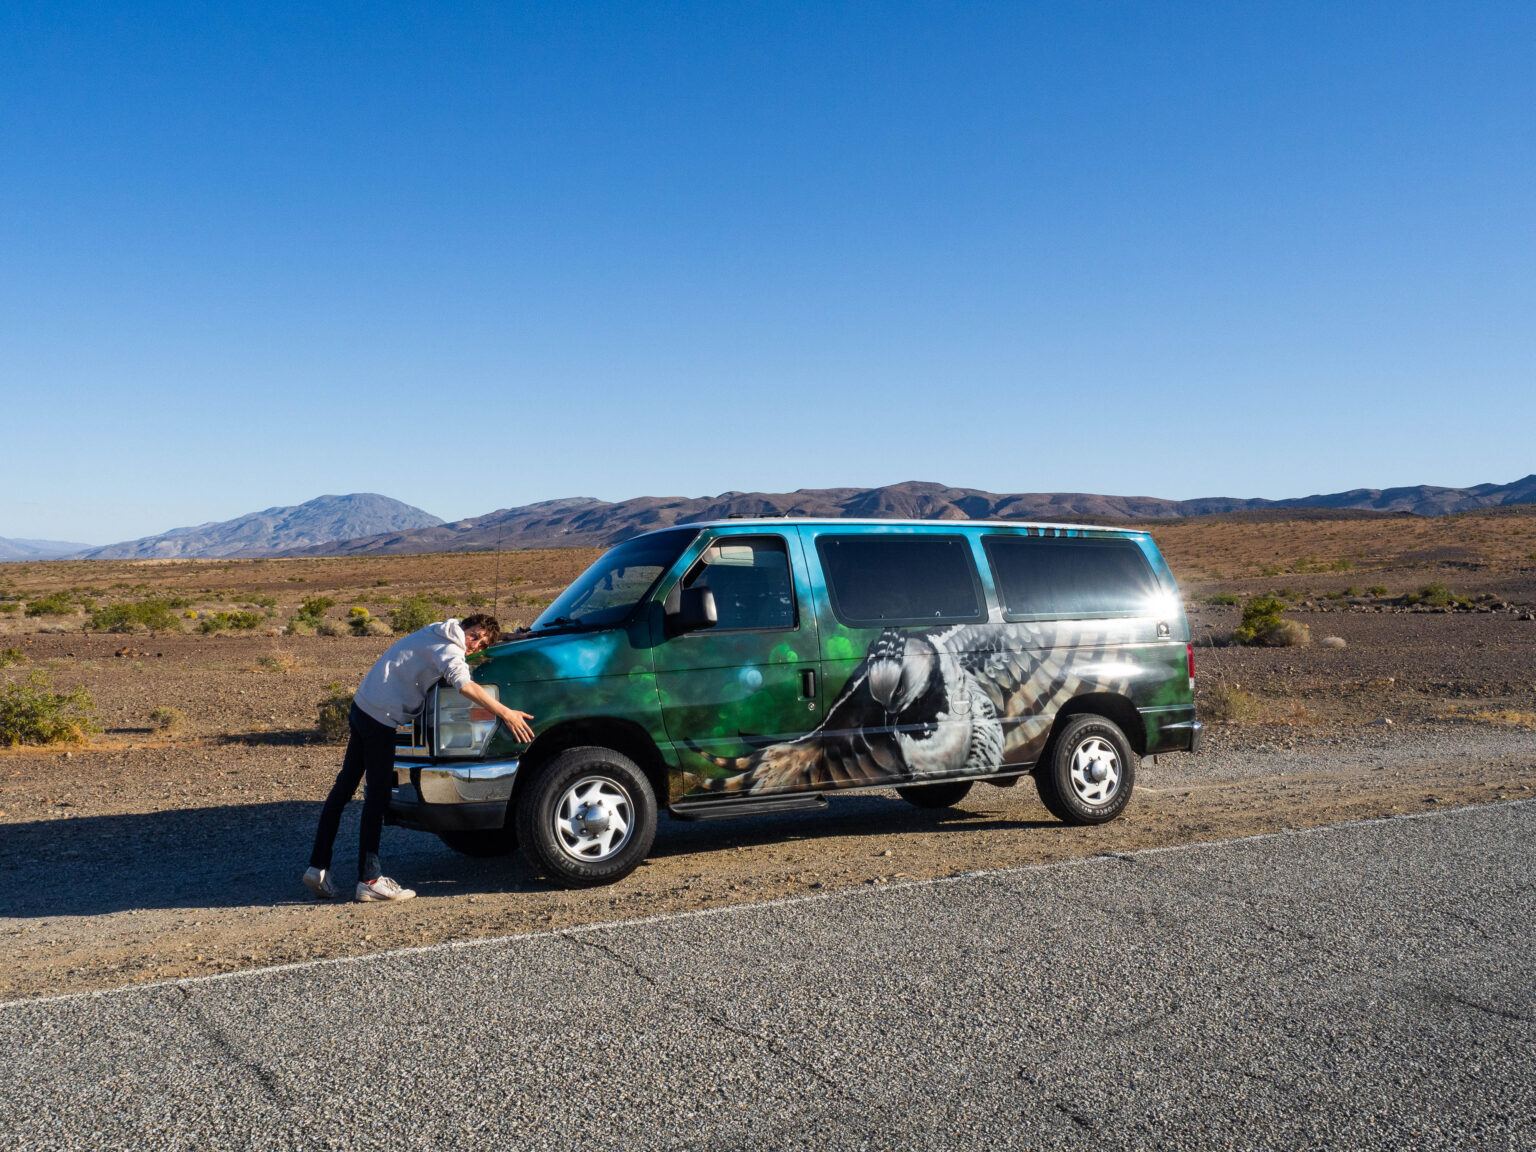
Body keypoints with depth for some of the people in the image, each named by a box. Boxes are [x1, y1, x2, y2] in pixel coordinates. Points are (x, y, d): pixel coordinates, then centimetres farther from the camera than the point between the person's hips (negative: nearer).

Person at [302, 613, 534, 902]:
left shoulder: (435, 633, 14)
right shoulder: (449, 649, -14)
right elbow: (465, 685, -32)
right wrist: (506, 713, -35)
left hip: (362, 705, 10)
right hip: (381, 716, -10)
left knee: (344, 787, 12)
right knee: (377, 796, -5)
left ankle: (318, 867, 18)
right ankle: (370, 881, 0)